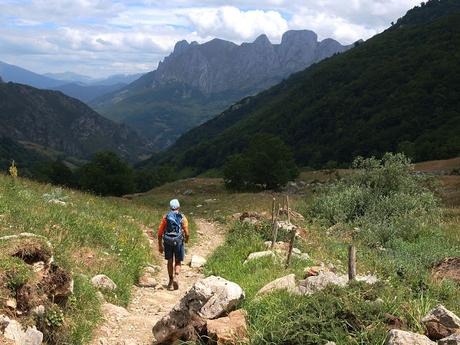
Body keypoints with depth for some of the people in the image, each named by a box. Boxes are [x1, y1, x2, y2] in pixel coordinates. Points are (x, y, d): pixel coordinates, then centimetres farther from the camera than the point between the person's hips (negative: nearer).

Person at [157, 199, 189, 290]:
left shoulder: (166, 217, 3)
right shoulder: (182, 218, -2)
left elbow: (160, 233, 2)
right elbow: (186, 233, -5)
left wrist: (160, 245, 9)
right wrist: (187, 239, 17)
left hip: (168, 242, 2)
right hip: (178, 242, -2)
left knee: (170, 262, 16)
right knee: (178, 262, 9)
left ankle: (171, 281, 23)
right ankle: (176, 277, -15)